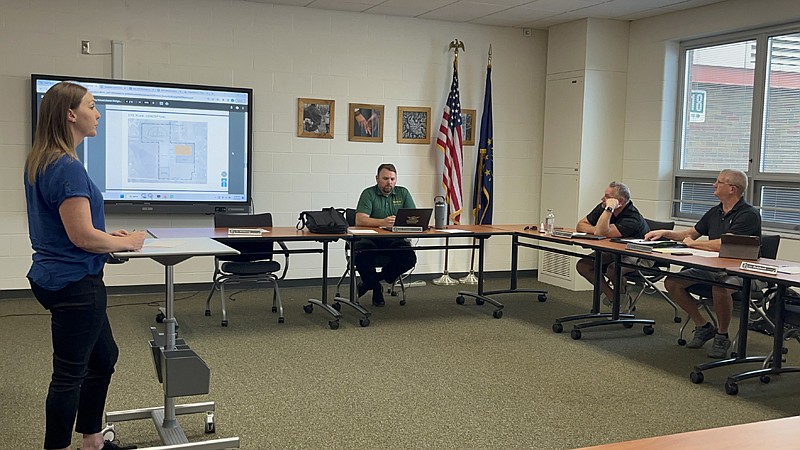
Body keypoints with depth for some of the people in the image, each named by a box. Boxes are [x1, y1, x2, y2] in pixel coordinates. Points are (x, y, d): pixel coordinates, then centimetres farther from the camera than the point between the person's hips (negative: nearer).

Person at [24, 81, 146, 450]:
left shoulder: (39, 161, 9)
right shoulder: (67, 167, -22)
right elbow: (83, 236, -25)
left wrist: (109, 236, 13)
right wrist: (129, 243, -9)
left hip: (54, 277, 10)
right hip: (74, 284, -10)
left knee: (103, 357, 21)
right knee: (70, 374, 3)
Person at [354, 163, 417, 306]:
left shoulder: (403, 193, 10)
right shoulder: (369, 194, -1)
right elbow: (360, 220, -16)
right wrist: (383, 222, -33)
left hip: (394, 240, 3)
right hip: (370, 239, -3)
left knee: (410, 258, -26)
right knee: (361, 257, -34)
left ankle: (370, 281, -2)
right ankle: (376, 288, 0)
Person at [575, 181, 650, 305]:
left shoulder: (632, 219, -29)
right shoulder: (603, 208, -5)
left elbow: (601, 233, -39)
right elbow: (580, 225, -1)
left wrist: (609, 208, -37)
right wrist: (597, 230, -20)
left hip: (639, 257, -7)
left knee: (612, 270, -38)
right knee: (582, 265, -13)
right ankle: (612, 295, -3)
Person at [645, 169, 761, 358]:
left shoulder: (749, 215, -14)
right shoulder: (715, 212, 12)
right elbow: (692, 233, 25)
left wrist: (692, 243, -11)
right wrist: (665, 233, 9)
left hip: (740, 271, -8)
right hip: (711, 268, 8)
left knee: (719, 288, -39)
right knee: (672, 282, -7)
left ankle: (722, 336, -12)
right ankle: (703, 327, 8)